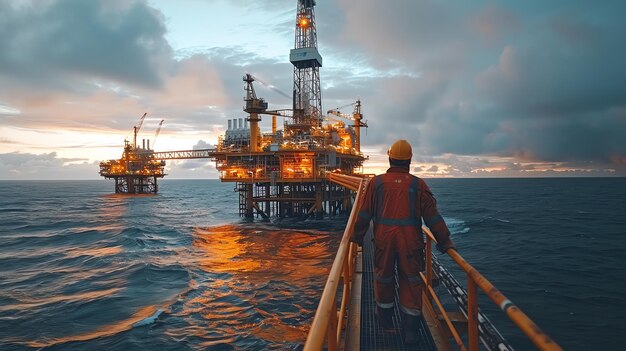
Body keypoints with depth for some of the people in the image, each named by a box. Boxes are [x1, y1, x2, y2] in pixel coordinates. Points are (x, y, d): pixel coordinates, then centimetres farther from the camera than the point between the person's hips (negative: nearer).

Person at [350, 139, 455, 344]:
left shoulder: (377, 182, -1)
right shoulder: (418, 185, -2)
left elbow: (364, 214, 0)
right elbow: (433, 216, -4)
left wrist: (357, 237, 10)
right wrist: (444, 242, 4)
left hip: (383, 241, 1)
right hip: (410, 242, 0)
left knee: (384, 279, 18)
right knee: (411, 284, 11)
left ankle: (385, 320, 37)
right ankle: (410, 332, 16)